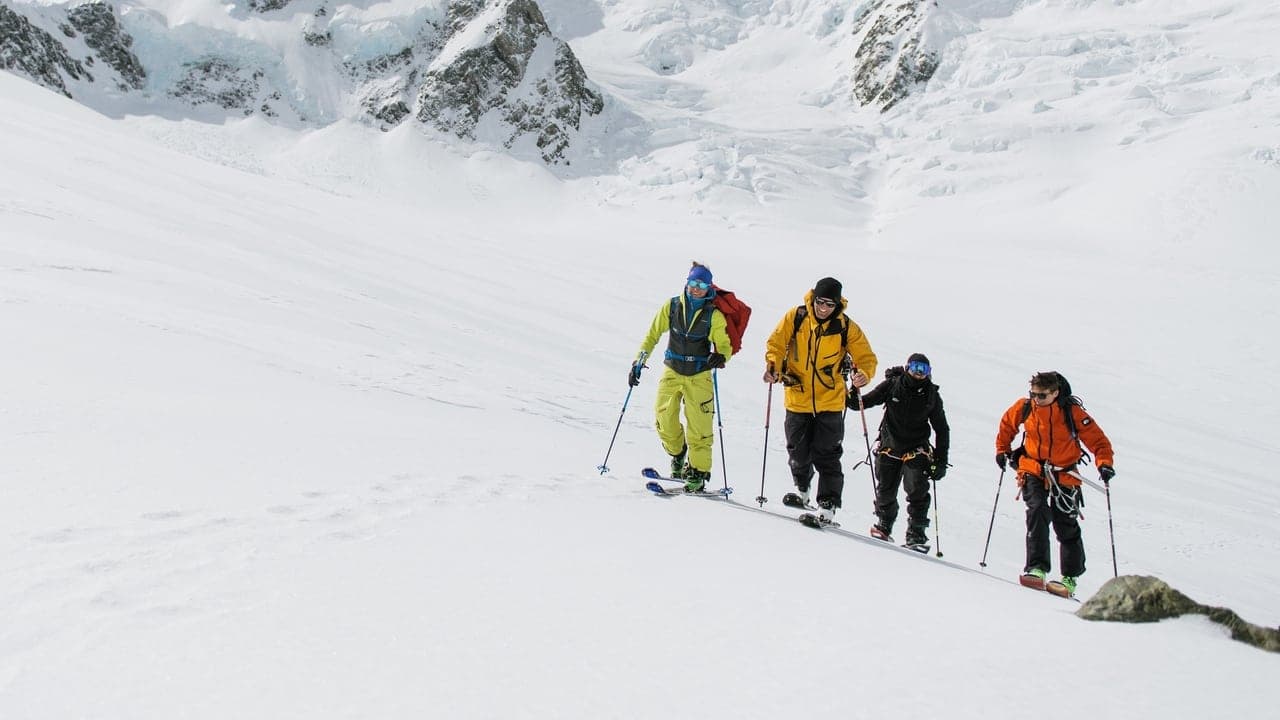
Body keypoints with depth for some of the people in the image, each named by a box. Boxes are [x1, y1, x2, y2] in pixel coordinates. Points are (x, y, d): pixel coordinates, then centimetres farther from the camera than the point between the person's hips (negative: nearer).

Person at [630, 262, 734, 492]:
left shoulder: (714, 315, -5)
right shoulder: (672, 306, -1)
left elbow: (725, 347, -3)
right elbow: (653, 335, 5)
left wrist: (720, 357, -27)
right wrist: (639, 362, -2)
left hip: (699, 376, -2)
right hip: (672, 372, 2)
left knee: (699, 426, -6)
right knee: (664, 418, -4)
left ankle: (698, 471, 7)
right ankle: (677, 454, 25)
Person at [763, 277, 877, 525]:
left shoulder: (846, 327, -6)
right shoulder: (795, 318, -6)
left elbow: (866, 358, -3)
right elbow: (776, 343, 0)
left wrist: (863, 374, -25)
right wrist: (773, 365, -19)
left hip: (830, 402, -2)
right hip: (798, 399, 2)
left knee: (826, 456, -4)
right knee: (798, 453, 13)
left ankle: (827, 506, 5)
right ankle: (802, 491, 40)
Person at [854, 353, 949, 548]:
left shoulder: (931, 395, -3)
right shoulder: (892, 385, -5)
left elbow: (942, 429, 4)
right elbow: (865, 402, -1)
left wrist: (941, 460, 0)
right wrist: (852, 397, -25)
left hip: (916, 451, 0)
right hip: (889, 446, 1)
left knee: (917, 492, -10)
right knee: (885, 491, 7)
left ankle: (916, 534, -1)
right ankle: (883, 526, 29)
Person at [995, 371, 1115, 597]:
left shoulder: (1072, 412, -13)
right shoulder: (1024, 408, -5)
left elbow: (1098, 440, -10)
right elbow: (1006, 424, 16)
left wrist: (1105, 463, -24)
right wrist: (1002, 449, 19)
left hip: (1064, 474, -1)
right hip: (1033, 470, 1)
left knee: (1065, 525, 2)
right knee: (1037, 511, -21)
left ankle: (1070, 577, 18)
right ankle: (1036, 568, -21)